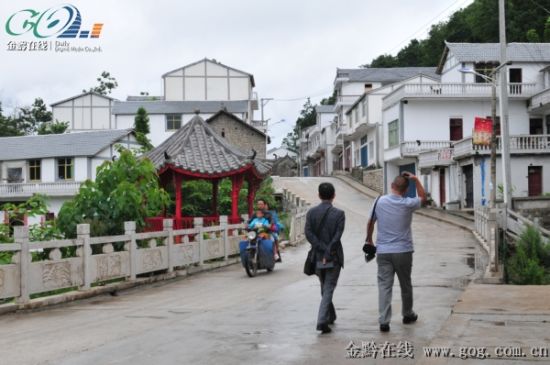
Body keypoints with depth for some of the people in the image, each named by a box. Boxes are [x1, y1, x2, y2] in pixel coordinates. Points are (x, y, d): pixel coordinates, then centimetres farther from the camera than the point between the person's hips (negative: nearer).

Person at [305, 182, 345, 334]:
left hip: (317, 257, 3)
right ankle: (322, 321, -12)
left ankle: (330, 316, 34)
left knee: (324, 287, 20)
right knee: (328, 289, 0)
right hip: (334, 257, -3)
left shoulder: (311, 212, 0)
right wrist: (328, 253, -12)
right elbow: (337, 236, -15)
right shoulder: (339, 214, -7)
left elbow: (309, 234, -9)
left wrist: (322, 250, -10)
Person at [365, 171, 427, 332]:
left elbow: (370, 223, 7)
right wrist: (416, 180, 10)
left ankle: (384, 321, -9)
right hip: (403, 251, -1)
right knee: (405, 285, 17)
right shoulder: (407, 204, -7)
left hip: (383, 251, 1)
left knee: (384, 285, -1)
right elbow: (423, 198, 14)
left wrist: (369, 239, 22)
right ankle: (408, 315, 34)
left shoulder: (380, 201, -2)